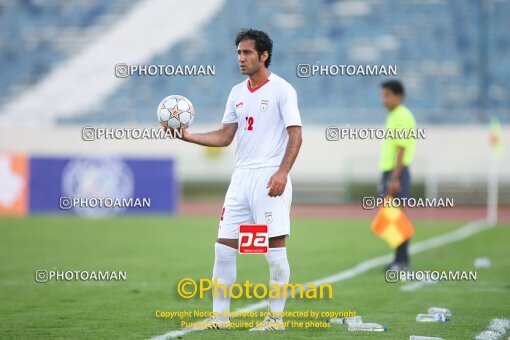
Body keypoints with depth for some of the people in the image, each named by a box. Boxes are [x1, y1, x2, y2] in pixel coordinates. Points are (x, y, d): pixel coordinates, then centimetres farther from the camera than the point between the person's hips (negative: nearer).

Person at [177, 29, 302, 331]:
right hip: (241, 177, 7)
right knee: (224, 247, 3)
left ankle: (277, 317, 3)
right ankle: (220, 315, 9)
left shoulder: (282, 90, -5)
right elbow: (225, 137, 17)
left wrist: (282, 172, -20)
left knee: (275, 247, -5)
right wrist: (188, 136, 5)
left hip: (270, 176, -7)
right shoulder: (237, 93, 14)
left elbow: (295, 135, -10)